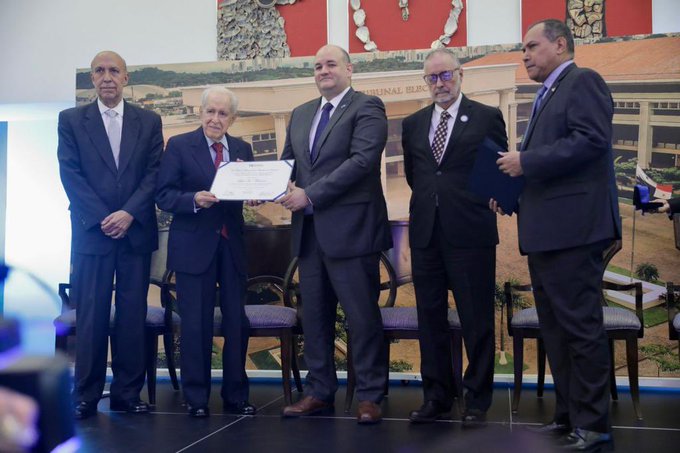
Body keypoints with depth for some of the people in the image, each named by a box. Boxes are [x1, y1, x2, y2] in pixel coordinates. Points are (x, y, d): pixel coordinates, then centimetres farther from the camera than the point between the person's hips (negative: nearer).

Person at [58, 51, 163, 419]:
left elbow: (155, 174, 3)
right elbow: (70, 175, -1)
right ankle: (86, 396, 7)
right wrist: (102, 219, -10)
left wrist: (128, 214, -10)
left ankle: (127, 393, 11)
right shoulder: (71, 120, 7)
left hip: (136, 232, 1)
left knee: (133, 314, 3)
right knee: (91, 316, 0)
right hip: (91, 233, -1)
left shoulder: (149, 121, 10)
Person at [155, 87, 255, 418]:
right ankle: (196, 398, 15)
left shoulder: (242, 149, 11)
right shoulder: (179, 146, 0)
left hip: (232, 245, 4)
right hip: (194, 245, -3)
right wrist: (194, 200, -22)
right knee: (196, 324, 2)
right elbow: (163, 195, -6)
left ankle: (236, 395, 20)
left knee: (237, 322, 6)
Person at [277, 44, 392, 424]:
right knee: (315, 315, 11)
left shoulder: (367, 108, -4)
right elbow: (287, 162, 19)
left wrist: (310, 194, -18)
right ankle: (320, 391, 22)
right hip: (309, 230, 7)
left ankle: (370, 396, 8)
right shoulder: (301, 115, 19)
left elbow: (362, 160, -16)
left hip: (350, 229, -7)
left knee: (363, 316, -1)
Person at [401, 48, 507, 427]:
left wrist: (488, 198, -3)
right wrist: (431, 199, 14)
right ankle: (437, 396, 18)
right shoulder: (413, 124, 13)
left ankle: (478, 400, 11)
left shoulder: (487, 117, 2)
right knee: (430, 318, 8)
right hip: (426, 233, 4)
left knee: (477, 320, 0)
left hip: (471, 231, -4)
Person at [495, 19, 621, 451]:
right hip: (545, 230, 10)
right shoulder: (548, 95, 22)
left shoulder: (583, 80, -6)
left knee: (581, 326, -5)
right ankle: (568, 414, 22)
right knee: (556, 328, 13)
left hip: (572, 227, -10)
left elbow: (591, 140, -21)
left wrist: (526, 162, -18)